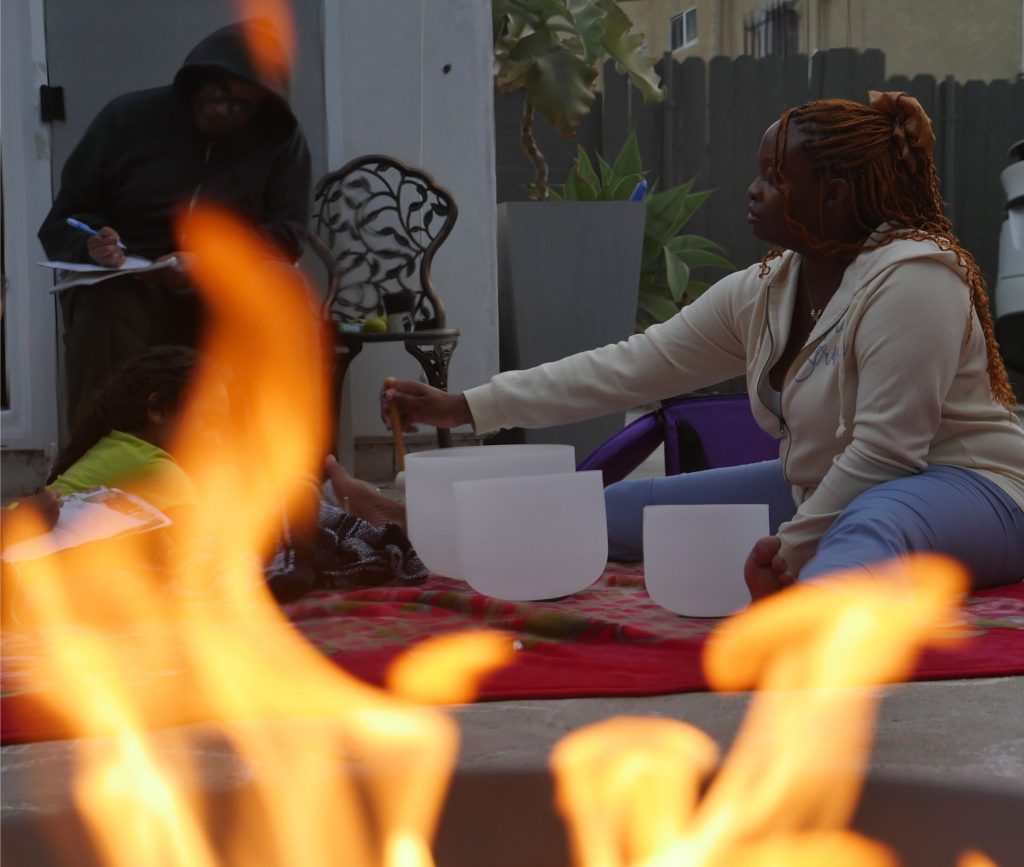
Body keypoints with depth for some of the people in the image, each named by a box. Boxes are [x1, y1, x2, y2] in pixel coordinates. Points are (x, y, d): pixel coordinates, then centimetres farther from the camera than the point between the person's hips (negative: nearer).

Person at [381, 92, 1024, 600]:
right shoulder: (763, 292, 4)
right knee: (616, 511, 8)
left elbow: (884, 451, -25)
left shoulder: (910, 278, -21)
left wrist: (789, 551, -20)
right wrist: (463, 408, 0)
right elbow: (633, 366, 3)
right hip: (822, 489, 8)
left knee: (868, 527, -45)